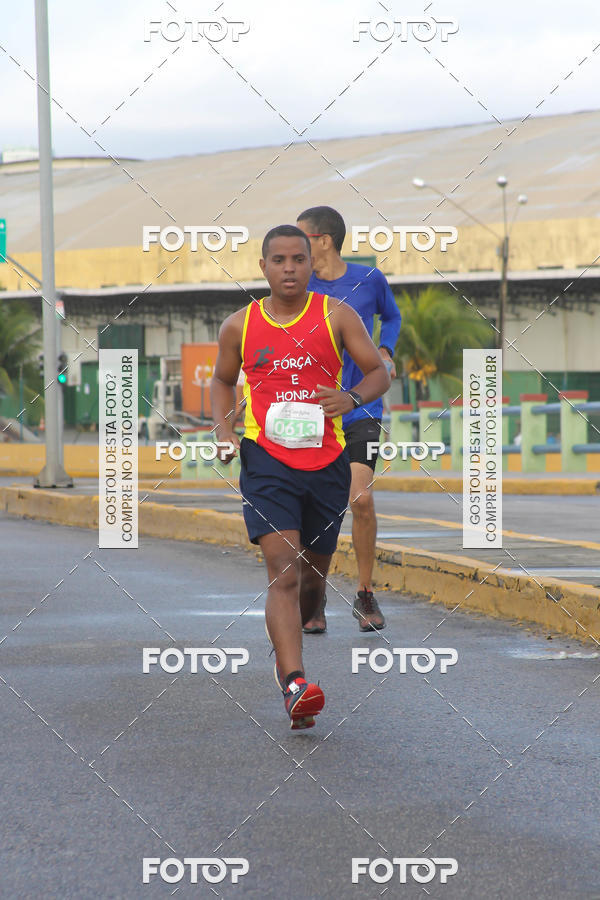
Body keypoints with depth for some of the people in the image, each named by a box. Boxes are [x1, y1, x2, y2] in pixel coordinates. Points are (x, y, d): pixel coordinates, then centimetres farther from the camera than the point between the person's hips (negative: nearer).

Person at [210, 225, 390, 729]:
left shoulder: (336, 316, 2)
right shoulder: (240, 326, 5)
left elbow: (379, 372, 2)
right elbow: (222, 380, 22)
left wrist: (353, 399, -19)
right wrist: (223, 430, 5)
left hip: (326, 463, 2)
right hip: (266, 461, -2)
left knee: (314, 579, 14)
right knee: (284, 574, -18)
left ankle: (284, 649, 43)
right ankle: (295, 683, -27)